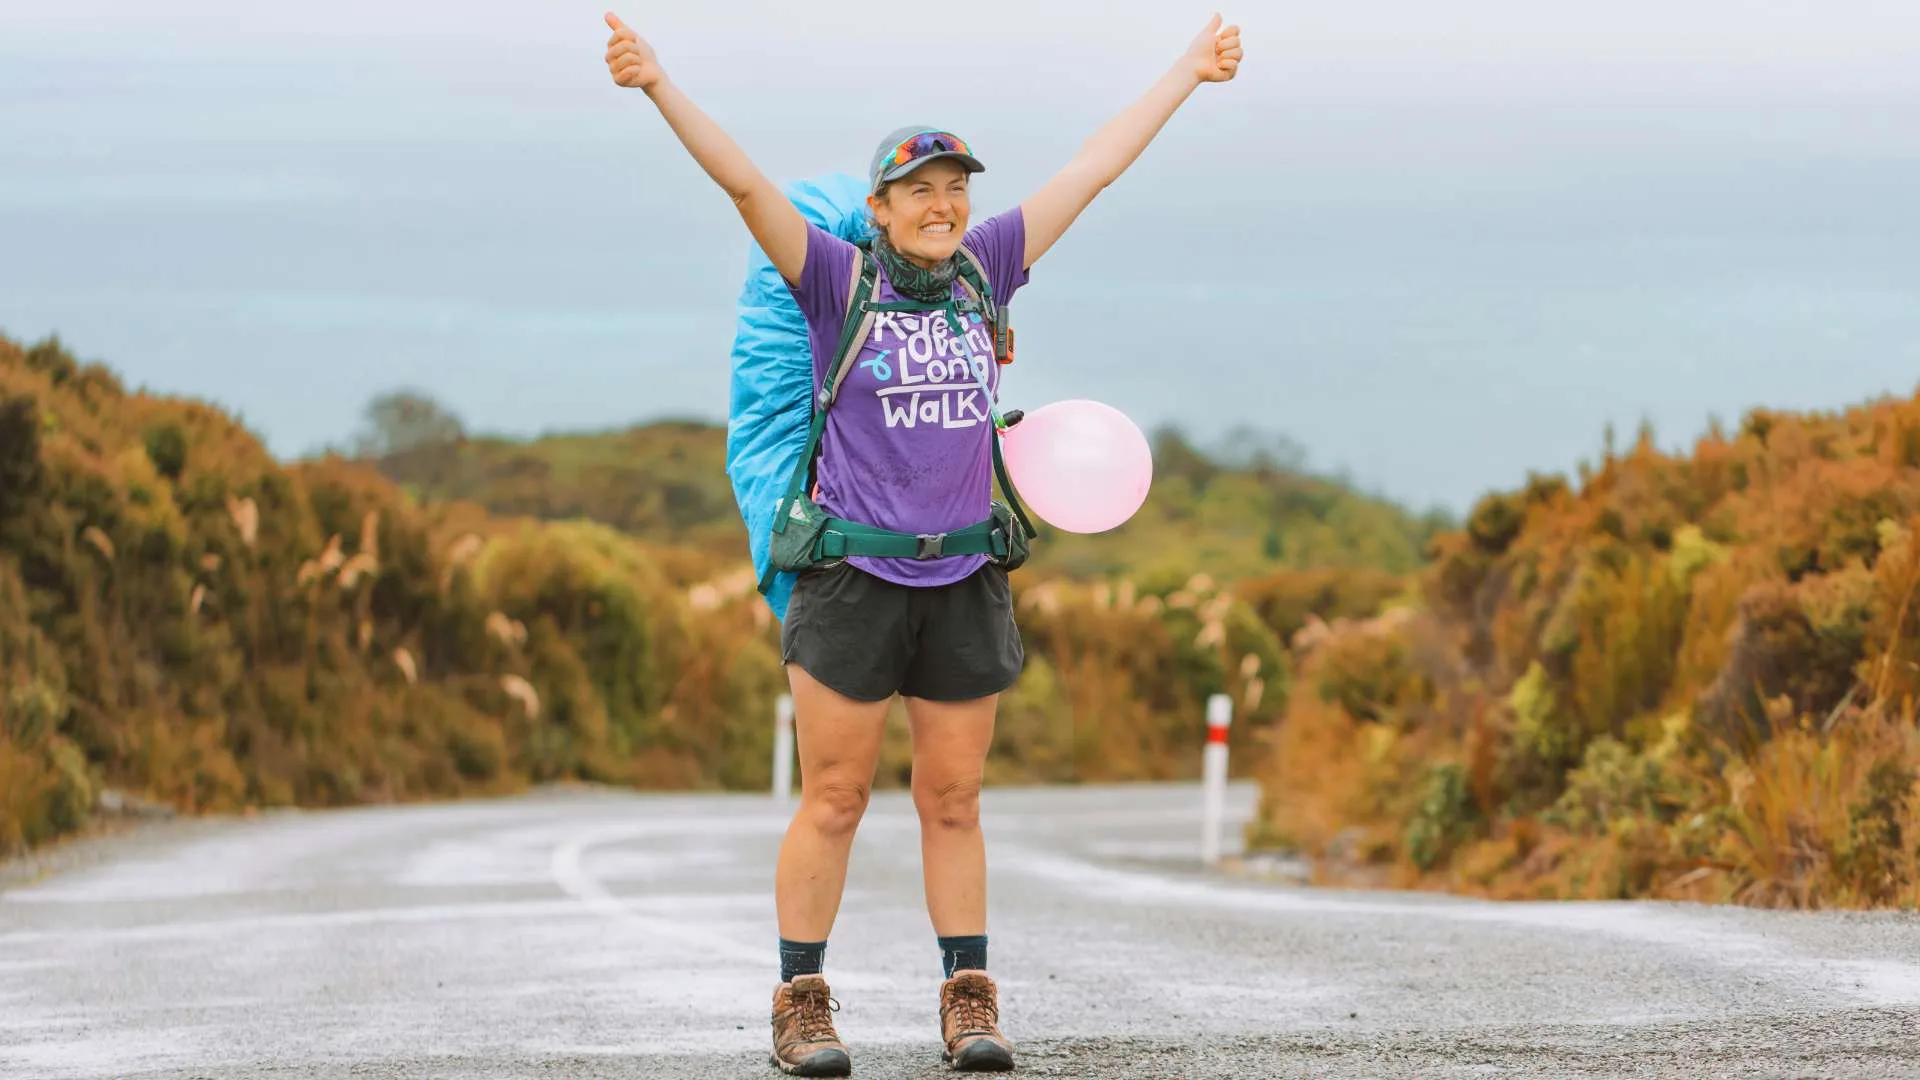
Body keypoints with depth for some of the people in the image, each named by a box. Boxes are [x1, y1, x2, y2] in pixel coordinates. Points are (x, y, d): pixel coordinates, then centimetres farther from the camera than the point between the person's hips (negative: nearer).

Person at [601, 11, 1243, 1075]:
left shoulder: (984, 267, 8)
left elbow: (1094, 168, 15)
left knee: (953, 800, 8)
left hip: (964, 584, 3)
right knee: (833, 800, -1)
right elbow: (745, 182, -12)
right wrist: (659, 86, -23)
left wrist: (1189, 71, 22)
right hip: (852, 578, -3)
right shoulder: (839, 278, -2)